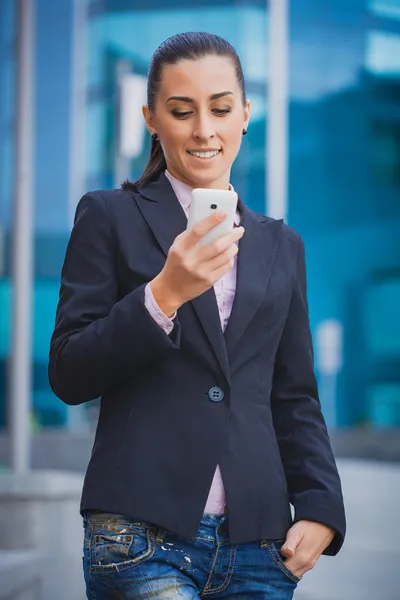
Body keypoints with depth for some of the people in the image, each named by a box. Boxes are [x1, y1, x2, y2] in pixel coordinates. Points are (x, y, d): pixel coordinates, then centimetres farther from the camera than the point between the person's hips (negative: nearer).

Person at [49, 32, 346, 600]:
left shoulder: (281, 245, 17)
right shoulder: (110, 217, 5)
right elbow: (67, 375, -2)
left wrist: (320, 508, 3)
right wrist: (164, 294, -15)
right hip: (142, 535, -4)